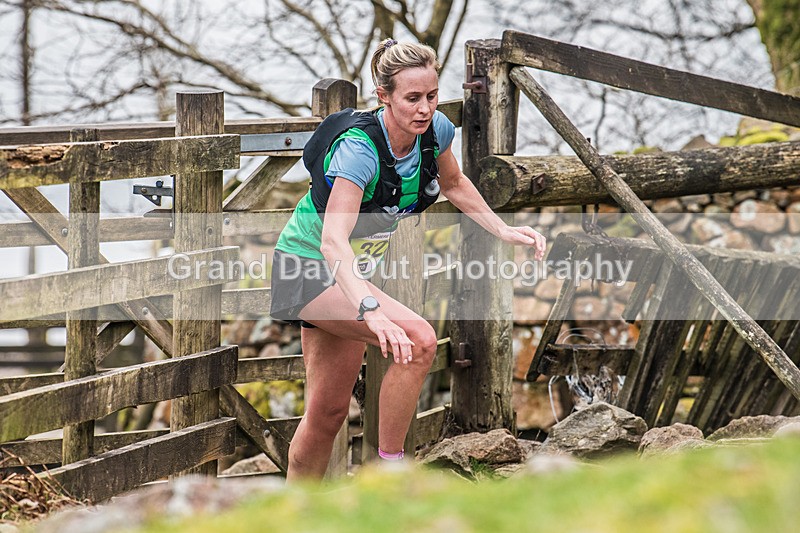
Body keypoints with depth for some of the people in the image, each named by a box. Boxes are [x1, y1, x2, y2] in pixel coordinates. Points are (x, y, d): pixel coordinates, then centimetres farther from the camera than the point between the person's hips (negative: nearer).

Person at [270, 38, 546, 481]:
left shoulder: (435, 130, -10)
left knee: (328, 412, 11)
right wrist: (371, 310, -57)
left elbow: (453, 184, 15)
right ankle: (389, 468, -17)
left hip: (352, 272, 8)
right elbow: (333, 240, -43)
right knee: (417, 339, -28)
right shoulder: (359, 149, -31)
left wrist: (504, 231, 3)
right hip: (308, 267, -8)